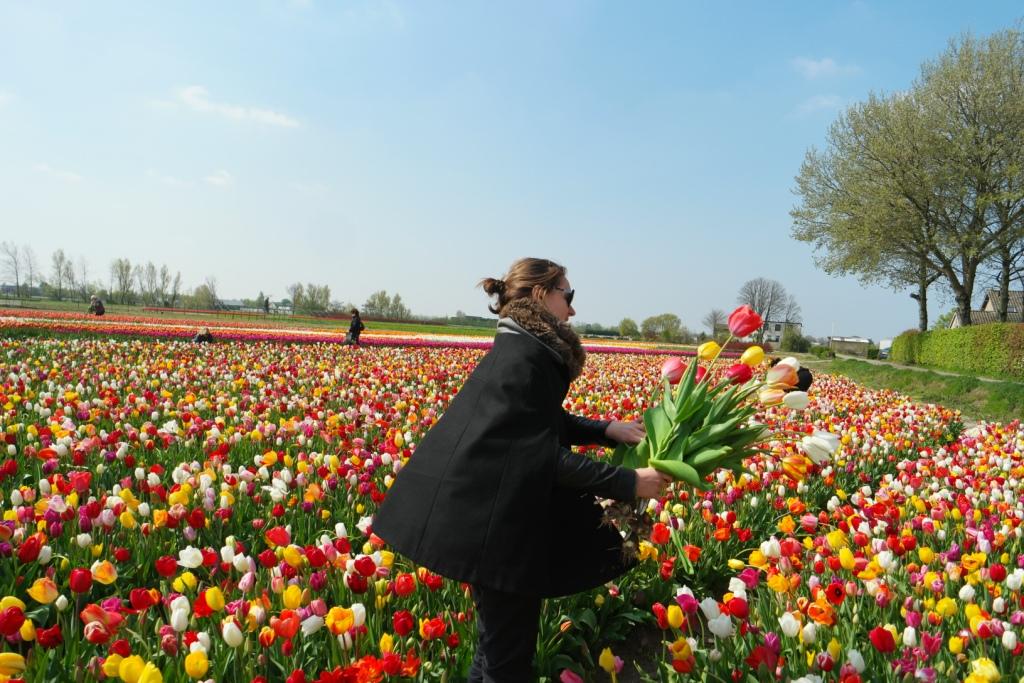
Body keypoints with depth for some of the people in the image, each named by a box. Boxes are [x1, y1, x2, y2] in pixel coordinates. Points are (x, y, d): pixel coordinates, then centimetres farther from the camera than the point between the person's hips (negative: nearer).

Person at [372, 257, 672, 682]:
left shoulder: (526, 350, 8)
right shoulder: (521, 359, -22)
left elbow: (547, 423, 18)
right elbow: (548, 455, -21)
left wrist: (607, 431, 5)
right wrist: (629, 483, -16)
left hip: (504, 509, 10)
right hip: (493, 520, -10)